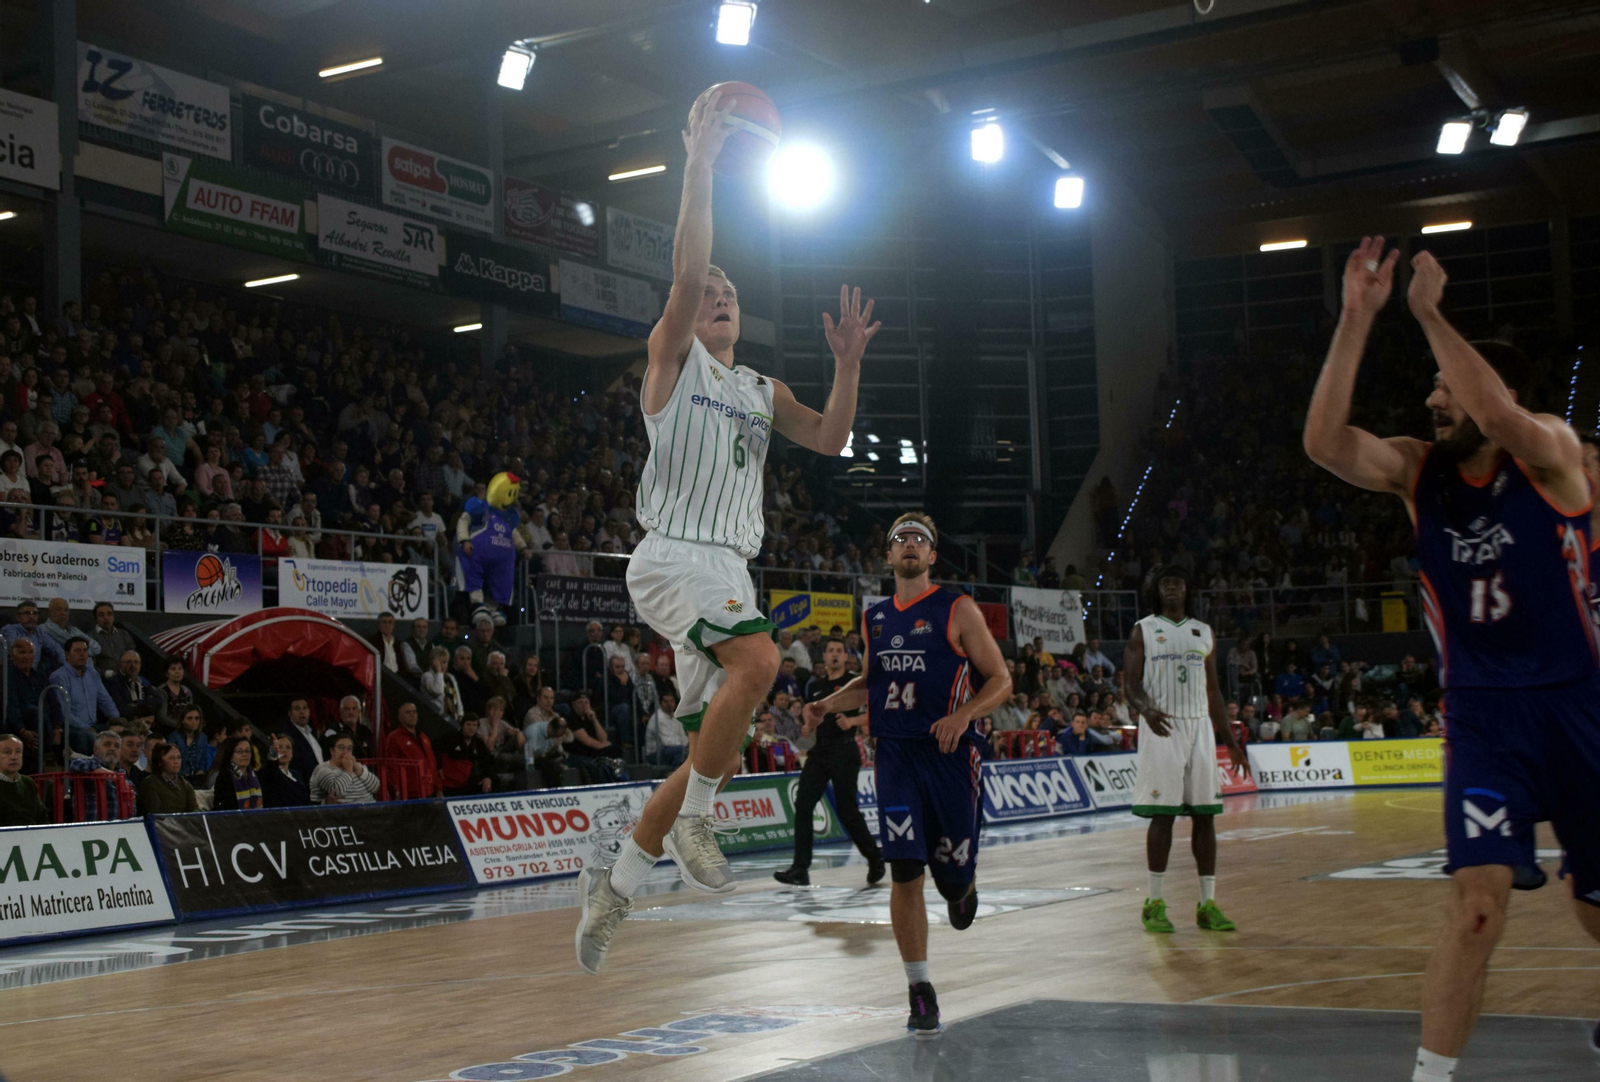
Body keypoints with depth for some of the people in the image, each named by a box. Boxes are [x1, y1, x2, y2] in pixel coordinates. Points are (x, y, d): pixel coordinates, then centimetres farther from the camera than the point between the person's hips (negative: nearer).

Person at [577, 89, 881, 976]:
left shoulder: (763, 391, 24)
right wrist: (700, 166, -13)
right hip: (673, 558, -7)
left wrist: (848, 363, 1)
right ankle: (693, 822, -18)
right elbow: (685, 272, -11)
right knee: (759, 659, -33)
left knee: (714, 751, 6)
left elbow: (830, 439, 12)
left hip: (729, 569, 7)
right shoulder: (674, 358, 6)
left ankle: (613, 886, 19)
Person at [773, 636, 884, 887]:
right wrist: (807, 727, 3)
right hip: (819, 750, 5)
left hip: (844, 751, -5)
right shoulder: (814, 684, 15)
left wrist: (852, 721, -19)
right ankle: (800, 868, -6)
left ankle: (875, 859, 17)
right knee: (802, 804, -7)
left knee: (846, 810, -4)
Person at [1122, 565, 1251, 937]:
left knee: (1205, 815, 1)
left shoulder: (1204, 633, 15)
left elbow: (1213, 690, 17)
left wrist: (1231, 742, 12)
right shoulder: (1143, 631, 4)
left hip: (1199, 727, 4)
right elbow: (1132, 684, -4)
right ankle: (1155, 902, 3)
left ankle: (1207, 903, 6)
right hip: (1161, 728, -4)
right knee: (1162, 814, -5)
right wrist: (1146, 709, -26)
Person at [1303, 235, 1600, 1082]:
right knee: (1477, 901, -14)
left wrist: (1429, 313, -29)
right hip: (1481, 717, 1)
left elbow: (1498, 416, -34)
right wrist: (1356, 319, -22)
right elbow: (1324, 443, -17)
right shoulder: (1418, 470, 0)